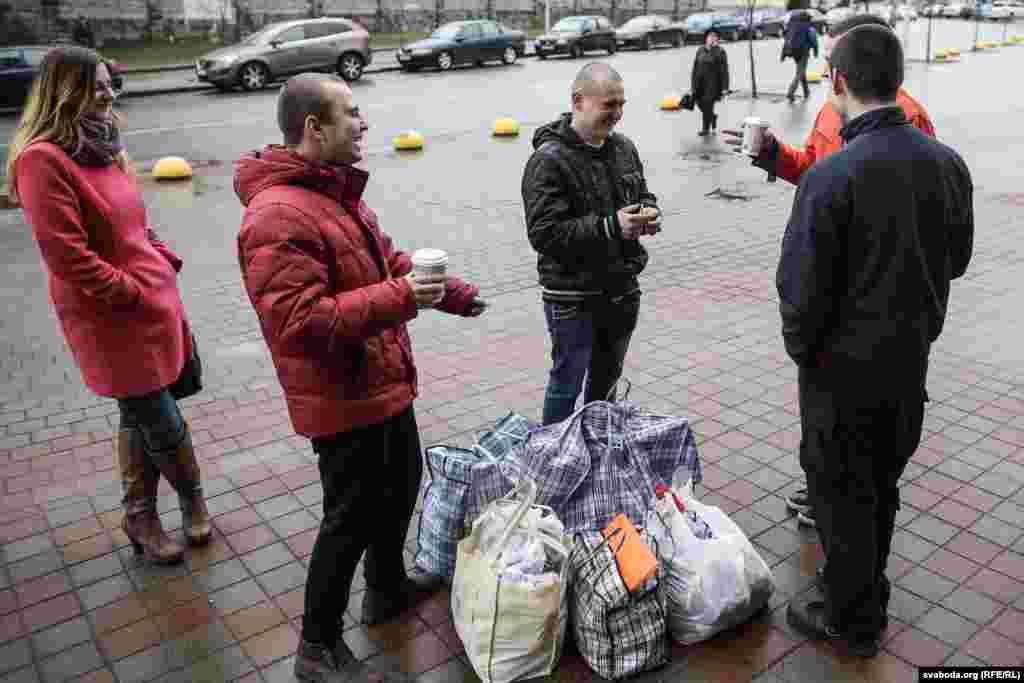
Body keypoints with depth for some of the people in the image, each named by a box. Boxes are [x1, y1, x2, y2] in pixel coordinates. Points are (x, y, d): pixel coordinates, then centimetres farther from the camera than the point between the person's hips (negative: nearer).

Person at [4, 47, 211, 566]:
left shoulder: (101, 148, 12)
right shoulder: (42, 159, -16)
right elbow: (67, 256, -20)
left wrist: (165, 260, 7)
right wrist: (133, 294, -15)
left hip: (155, 300, 8)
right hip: (113, 318, -8)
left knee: (141, 416, 16)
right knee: (162, 422, 4)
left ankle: (140, 515, 31)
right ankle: (192, 497, 28)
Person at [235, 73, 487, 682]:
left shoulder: (337, 191, 8)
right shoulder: (278, 216, -26)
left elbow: (386, 259, 19)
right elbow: (299, 323, -32)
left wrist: (453, 293, 17)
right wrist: (399, 299, -32)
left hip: (384, 382, 10)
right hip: (344, 401, -10)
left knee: (401, 483, 25)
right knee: (352, 517, 4)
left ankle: (388, 586, 49)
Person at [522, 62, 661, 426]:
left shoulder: (623, 147, 6)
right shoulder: (549, 160, -17)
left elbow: (642, 194, 21)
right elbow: (544, 233, -23)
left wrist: (649, 212, -3)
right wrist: (610, 227, -29)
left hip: (622, 289, 7)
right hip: (573, 297, -7)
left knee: (606, 381, 22)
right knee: (567, 385, 5)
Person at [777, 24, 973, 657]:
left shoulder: (832, 175, -23)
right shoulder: (949, 163, -3)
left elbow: (801, 285, -20)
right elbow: (957, 258, 9)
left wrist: (800, 347, -3)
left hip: (843, 366, -6)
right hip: (913, 357, 6)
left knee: (842, 493, 11)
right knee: (882, 485, 23)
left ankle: (852, 621, 28)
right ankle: (869, 594, 42)